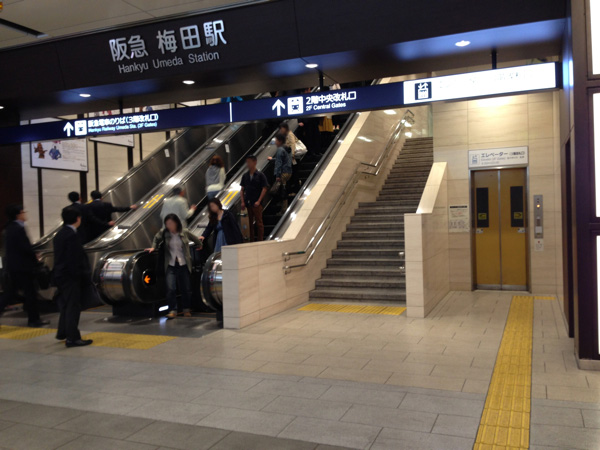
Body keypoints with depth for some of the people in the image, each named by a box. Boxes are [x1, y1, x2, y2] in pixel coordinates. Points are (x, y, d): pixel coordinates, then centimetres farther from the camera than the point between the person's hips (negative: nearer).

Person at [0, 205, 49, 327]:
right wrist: (35, 259, -5)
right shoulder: (19, 229, -18)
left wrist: (33, 255, 13)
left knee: (11, 291, 16)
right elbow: (26, 248, -21)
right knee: (30, 292, 0)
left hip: (12, 265, 9)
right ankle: (34, 319, 7)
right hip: (22, 266, -9)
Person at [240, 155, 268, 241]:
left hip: (257, 204, -4)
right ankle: (250, 241, 16)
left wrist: (258, 201, -12)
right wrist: (242, 202, 1)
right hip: (247, 203, 4)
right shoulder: (245, 176, 9)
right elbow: (242, 189, 11)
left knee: (259, 223, -1)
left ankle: (260, 241, 5)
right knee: (249, 223, 8)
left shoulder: (260, 175, -3)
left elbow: (264, 188, -6)